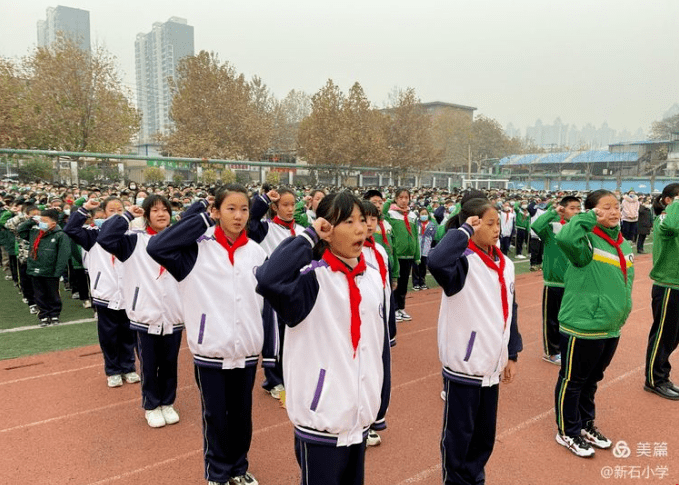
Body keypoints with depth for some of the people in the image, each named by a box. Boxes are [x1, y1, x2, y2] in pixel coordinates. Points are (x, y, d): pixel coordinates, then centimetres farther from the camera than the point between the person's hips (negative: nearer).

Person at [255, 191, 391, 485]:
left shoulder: (373, 278, 3)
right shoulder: (312, 277, -14)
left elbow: (381, 346, 8)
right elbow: (268, 280, -36)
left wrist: (381, 406, 12)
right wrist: (309, 237, -24)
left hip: (360, 413, 6)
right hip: (322, 415, -5)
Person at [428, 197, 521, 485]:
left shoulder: (505, 264, 5)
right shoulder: (463, 262, -17)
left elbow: (509, 312, 13)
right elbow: (437, 262, -42)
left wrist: (511, 354, 14)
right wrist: (464, 231, -28)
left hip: (492, 365, 7)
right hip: (463, 364, -7)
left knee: (485, 431, 21)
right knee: (458, 432, 10)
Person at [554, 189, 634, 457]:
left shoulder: (623, 244, 8)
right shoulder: (586, 240, -16)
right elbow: (564, 238, -40)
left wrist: (623, 307, 17)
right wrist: (589, 218, -27)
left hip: (612, 327, 8)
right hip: (582, 326, -8)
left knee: (592, 379, 23)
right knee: (573, 380, 9)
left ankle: (586, 424, 41)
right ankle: (567, 432, 26)